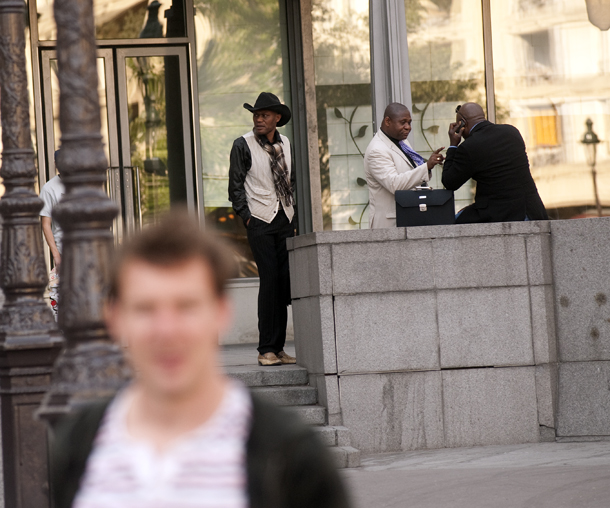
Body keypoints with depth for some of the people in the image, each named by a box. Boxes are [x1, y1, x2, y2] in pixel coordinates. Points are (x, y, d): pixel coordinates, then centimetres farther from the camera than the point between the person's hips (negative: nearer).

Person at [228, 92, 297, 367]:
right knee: (269, 281, -10)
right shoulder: (243, 145, -2)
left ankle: (279, 348, 9)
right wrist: (246, 217, -9)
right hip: (260, 221, -5)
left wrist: (292, 209, 11)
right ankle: (266, 350, -6)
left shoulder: (285, 143, 12)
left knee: (285, 282, 2)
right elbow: (235, 186, -3)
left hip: (285, 221, 5)